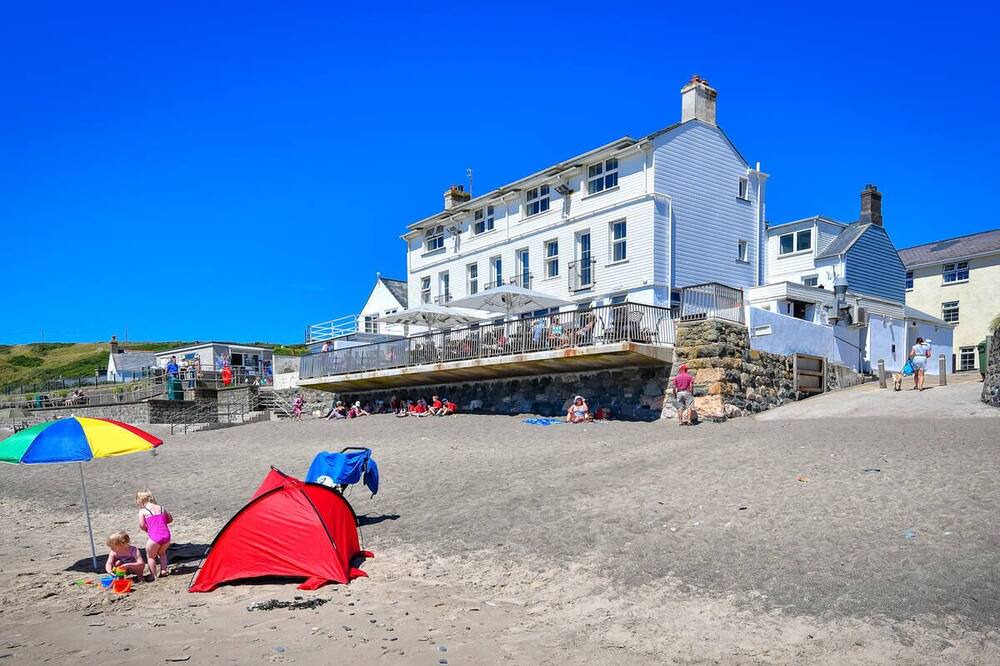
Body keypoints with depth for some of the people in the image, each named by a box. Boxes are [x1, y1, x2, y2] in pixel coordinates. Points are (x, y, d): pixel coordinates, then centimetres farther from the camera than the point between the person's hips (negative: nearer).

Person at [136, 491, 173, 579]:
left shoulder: (142, 511, 1)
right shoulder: (161, 508, 14)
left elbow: (141, 526, -6)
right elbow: (170, 519, 24)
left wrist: (148, 530, 13)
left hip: (154, 537, -5)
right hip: (166, 536, 5)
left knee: (151, 556, 18)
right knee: (162, 552, 32)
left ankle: (155, 576, 18)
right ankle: (163, 570, 23)